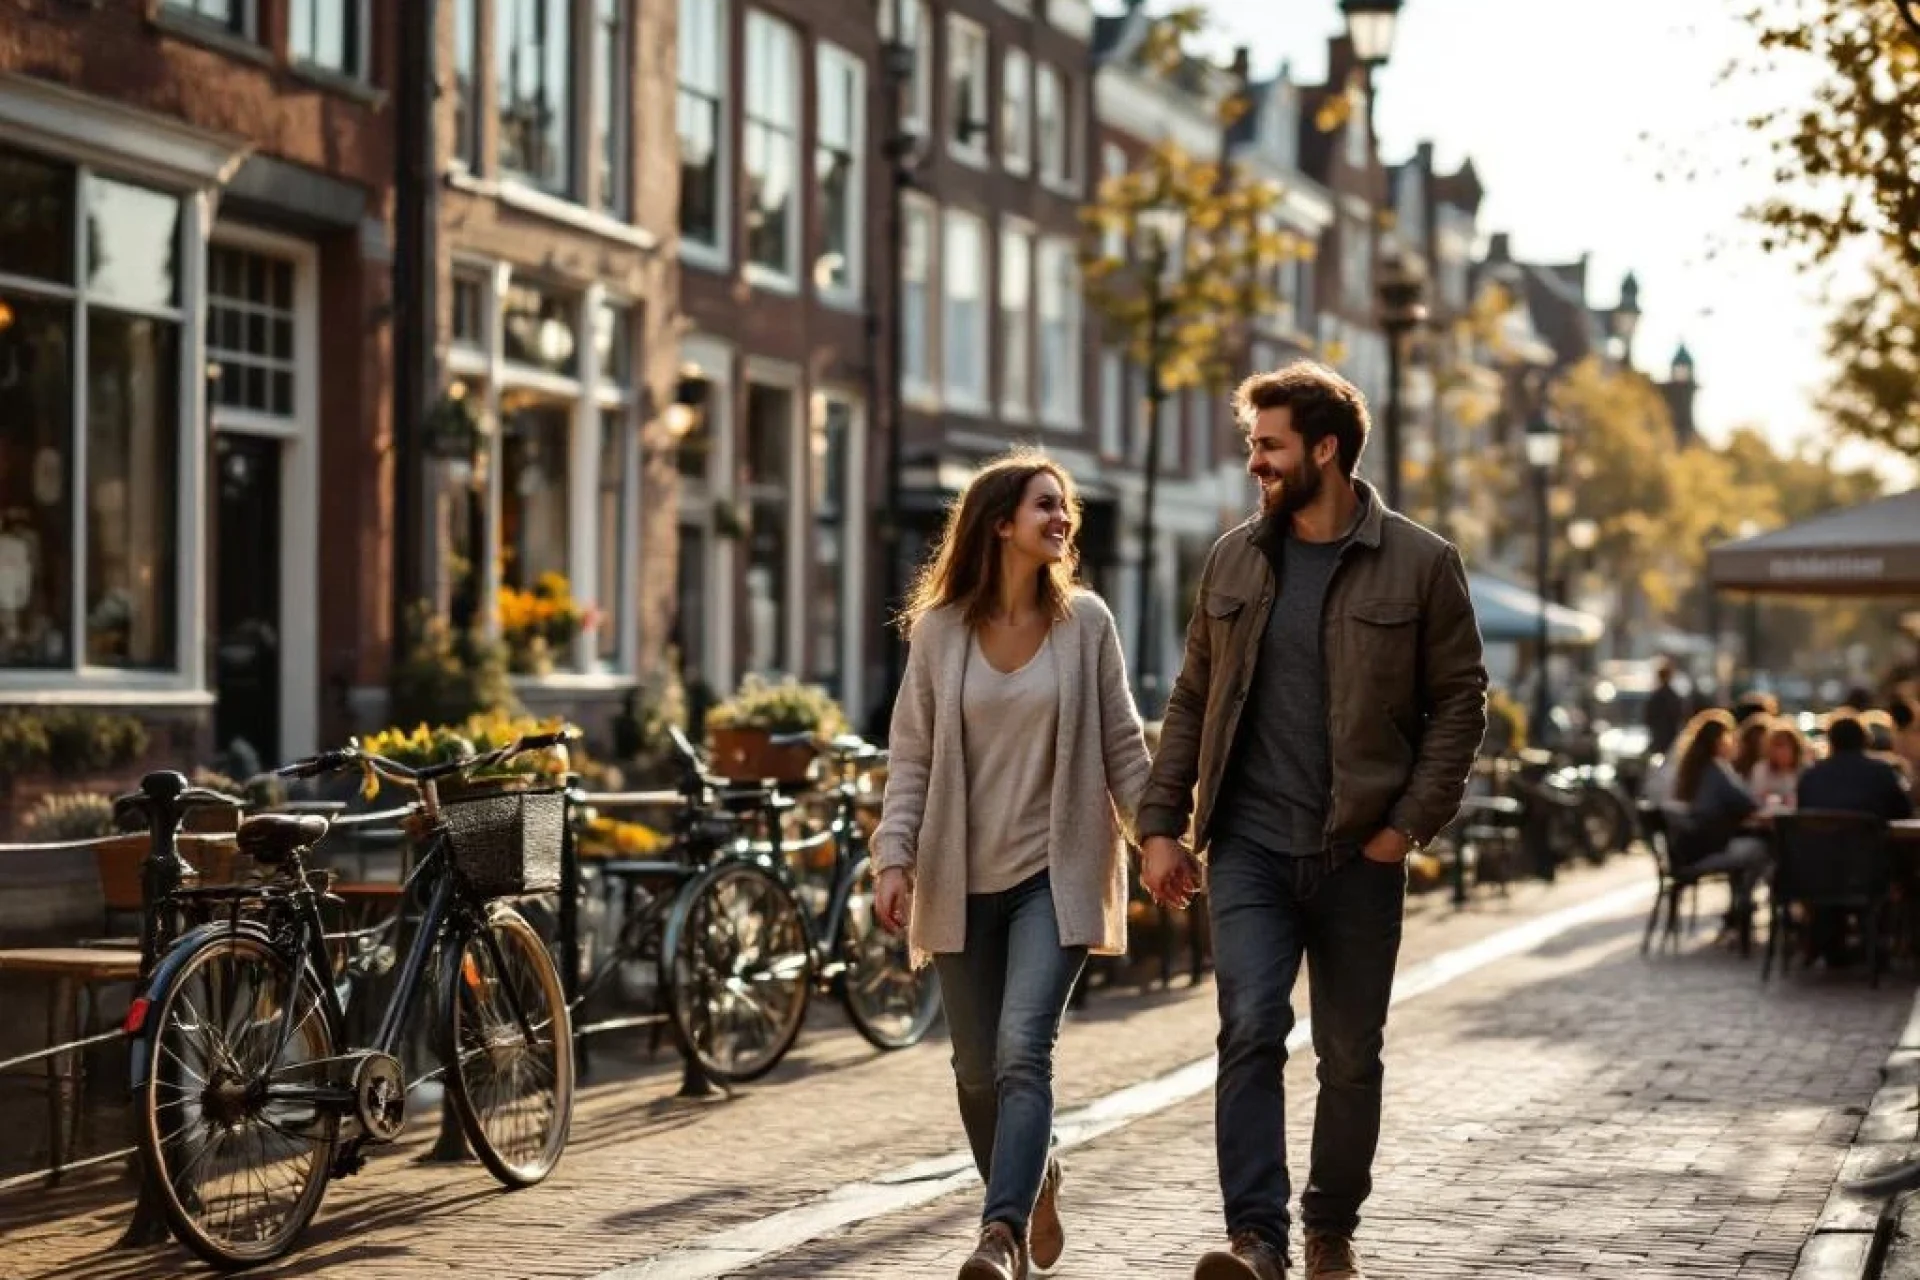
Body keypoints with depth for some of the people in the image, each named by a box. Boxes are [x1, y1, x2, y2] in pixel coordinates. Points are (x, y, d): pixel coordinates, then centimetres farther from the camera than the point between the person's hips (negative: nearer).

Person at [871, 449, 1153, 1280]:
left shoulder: (1085, 622, 0)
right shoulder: (940, 629, 1)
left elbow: (1122, 744, 3)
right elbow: (912, 755, 1)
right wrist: (895, 856, -9)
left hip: (1054, 873, -2)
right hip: (963, 878, 2)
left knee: (1022, 1052, -17)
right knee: (977, 1068, 9)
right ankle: (1030, 1186, 34)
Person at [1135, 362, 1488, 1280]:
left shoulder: (1419, 564, -2)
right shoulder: (1234, 560, 8)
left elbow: (1460, 701, 0)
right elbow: (1192, 698, 12)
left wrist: (1412, 822, -9)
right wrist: (1162, 823, 6)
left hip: (1358, 852, -1)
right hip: (1249, 843, 1)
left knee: (1351, 1056, 8)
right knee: (1250, 1029, -15)